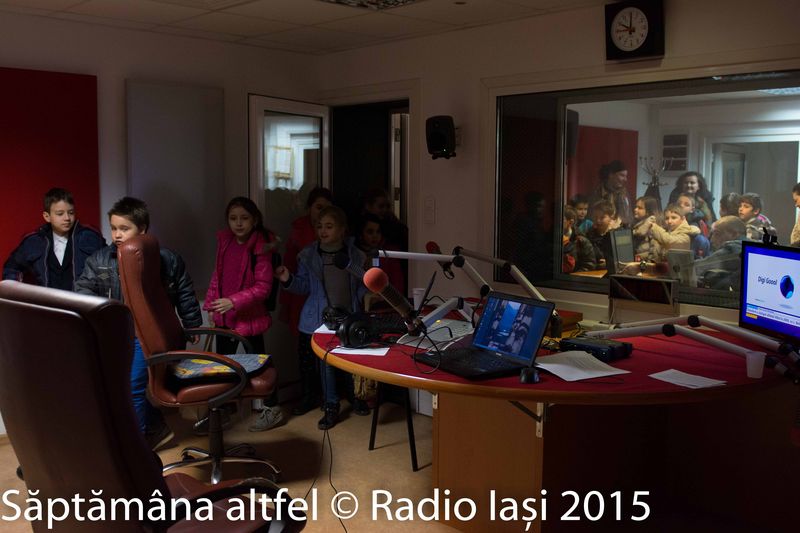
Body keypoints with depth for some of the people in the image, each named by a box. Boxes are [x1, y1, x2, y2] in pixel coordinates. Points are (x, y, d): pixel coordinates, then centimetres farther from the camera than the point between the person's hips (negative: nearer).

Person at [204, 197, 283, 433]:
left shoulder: (260, 247, -16)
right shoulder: (224, 241, 2)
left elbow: (263, 287, -18)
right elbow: (217, 276, 11)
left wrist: (234, 301, -26)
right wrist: (212, 306, 10)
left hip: (250, 316, -6)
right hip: (224, 315, 6)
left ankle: (272, 409, 26)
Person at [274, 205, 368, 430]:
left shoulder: (355, 255, -2)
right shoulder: (308, 255, -4)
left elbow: (363, 285, 7)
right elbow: (304, 286, -1)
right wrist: (288, 280, -18)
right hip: (321, 318, -1)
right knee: (326, 361, 4)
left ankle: (356, 398, 35)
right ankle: (331, 407, 18)